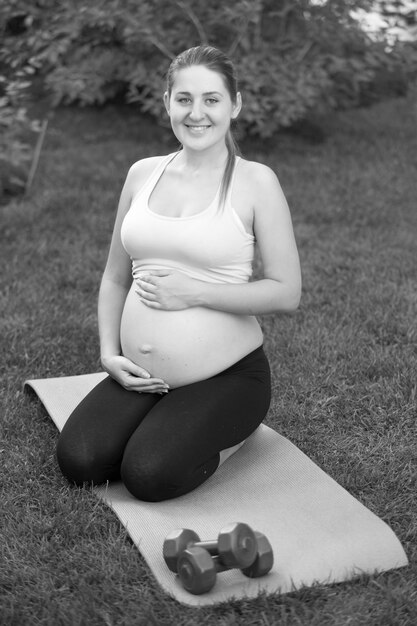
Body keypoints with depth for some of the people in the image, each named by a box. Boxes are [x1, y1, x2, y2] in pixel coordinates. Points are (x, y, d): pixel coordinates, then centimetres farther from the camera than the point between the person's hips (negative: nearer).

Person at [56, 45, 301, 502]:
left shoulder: (255, 182, -8)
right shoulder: (142, 174, 6)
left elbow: (287, 293, -11)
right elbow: (115, 278, 13)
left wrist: (194, 292, -17)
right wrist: (109, 353, 0)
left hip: (228, 374, -4)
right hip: (142, 376, 5)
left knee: (151, 476, -22)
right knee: (79, 461, -14)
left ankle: (233, 430, 8)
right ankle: (164, 421, 14)